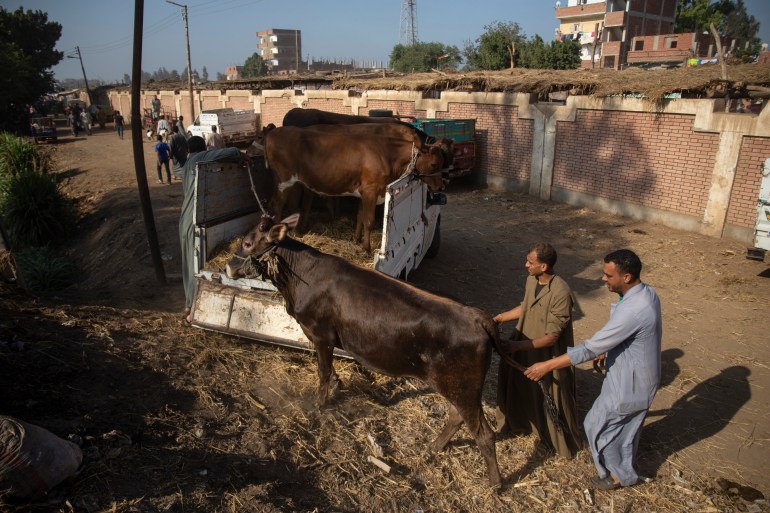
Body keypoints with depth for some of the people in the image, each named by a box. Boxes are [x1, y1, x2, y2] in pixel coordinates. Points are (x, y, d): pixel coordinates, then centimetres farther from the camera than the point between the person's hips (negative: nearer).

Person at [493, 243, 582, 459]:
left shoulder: (560, 293, -31)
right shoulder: (531, 281, -7)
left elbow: (552, 336, -28)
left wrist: (517, 346, -31)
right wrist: (499, 318, 7)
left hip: (548, 357, -7)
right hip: (526, 351, 7)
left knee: (551, 402, 13)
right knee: (521, 389, 25)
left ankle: (562, 442, 39)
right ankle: (520, 423, 52)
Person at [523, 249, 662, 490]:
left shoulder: (632, 311, -37)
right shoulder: (646, 292, -7)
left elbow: (590, 348, -33)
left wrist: (547, 366, -27)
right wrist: (608, 351, 14)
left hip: (629, 382, -9)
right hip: (637, 374, 9)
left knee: (598, 423, 11)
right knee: (626, 422, 27)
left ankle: (618, 474, 31)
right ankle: (623, 466, 49)